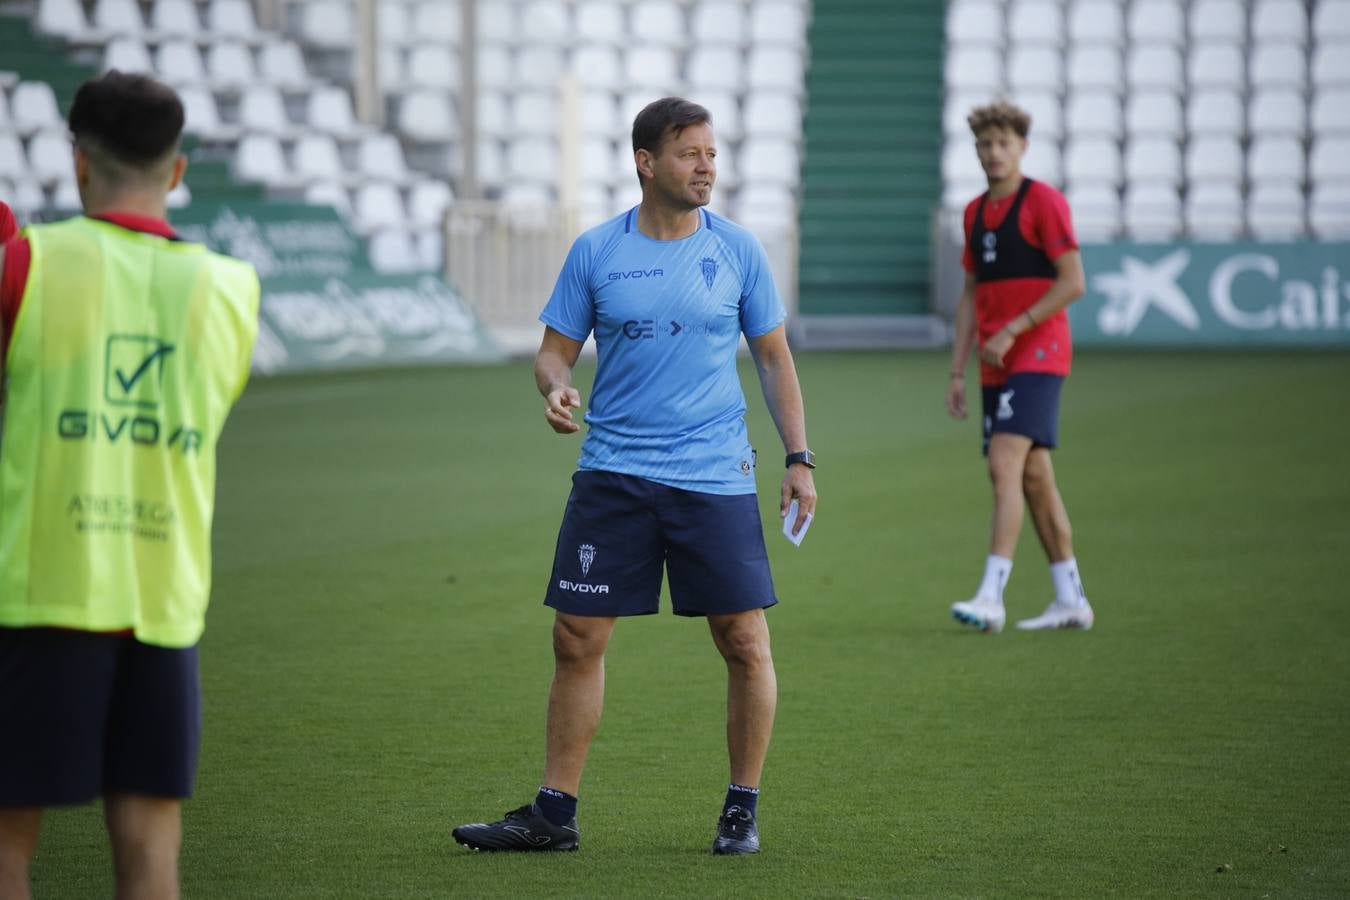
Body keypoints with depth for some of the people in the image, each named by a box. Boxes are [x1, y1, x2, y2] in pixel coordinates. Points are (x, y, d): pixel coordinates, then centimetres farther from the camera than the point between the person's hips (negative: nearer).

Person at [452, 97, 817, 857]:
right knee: (577, 640, 0)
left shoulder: (737, 249, 3)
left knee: (745, 643, -3)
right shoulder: (595, 251, 2)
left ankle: (744, 811, 12)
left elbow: (774, 356, 10)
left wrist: (800, 458, 4)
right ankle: (555, 814, 9)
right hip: (613, 473, 0)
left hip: (716, 475, 0)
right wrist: (555, 388, -15)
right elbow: (557, 348, 8)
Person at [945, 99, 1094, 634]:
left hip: (1037, 354, -8)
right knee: (1032, 476, 9)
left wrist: (1012, 330, -17)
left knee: (1005, 464, -19)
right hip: (996, 365, 8)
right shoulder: (976, 213, 15)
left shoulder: (1043, 202, -8)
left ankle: (991, 596, -23)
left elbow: (1072, 282, -13)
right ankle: (1070, 600, 15)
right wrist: (957, 372, 14)